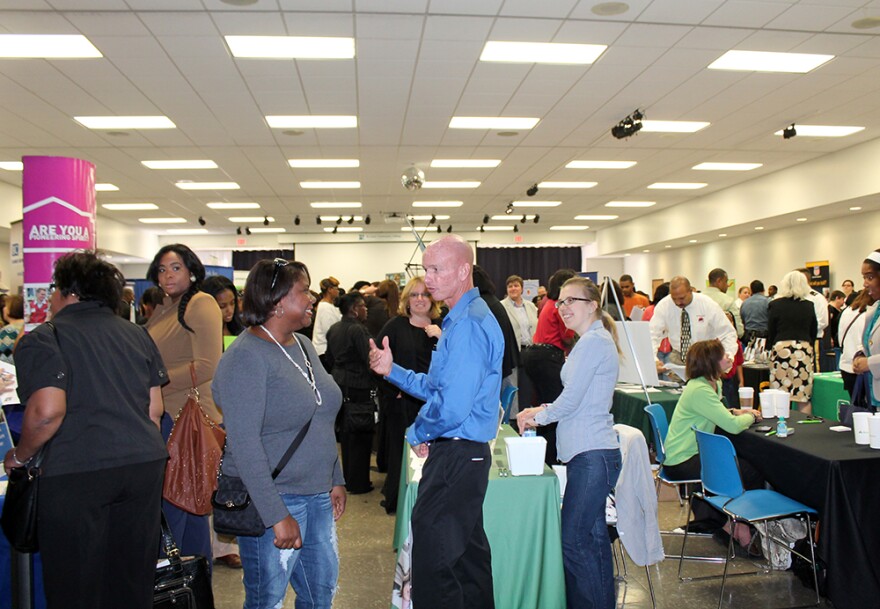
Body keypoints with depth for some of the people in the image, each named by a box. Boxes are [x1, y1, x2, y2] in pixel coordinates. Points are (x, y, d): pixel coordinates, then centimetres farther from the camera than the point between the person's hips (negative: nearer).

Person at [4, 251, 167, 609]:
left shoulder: (44, 339, -4)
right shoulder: (137, 335, 13)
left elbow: (48, 410, -17)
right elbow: (155, 409, 12)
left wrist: (19, 456, 0)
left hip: (77, 472, -5)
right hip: (146, 463, 5)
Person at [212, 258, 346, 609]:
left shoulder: (303, 345, 8)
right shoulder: (246, 358, -17)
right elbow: (244, 445, -21)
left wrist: (336, 480, 14)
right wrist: (278, 516, -22)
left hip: (317, 496, 8)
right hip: (272, 500, -8)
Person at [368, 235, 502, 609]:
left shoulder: (468, 324, -20)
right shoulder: (463, 318, 13)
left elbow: (452, 406, -27)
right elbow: (438, 386, 18)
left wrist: (417, 433, -10)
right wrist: (393, 370, 7)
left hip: (456, 458, -11)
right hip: (468, 454, 11)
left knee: (434, 565, -2)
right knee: (468, 553, 23)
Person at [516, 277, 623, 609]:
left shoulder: (593, 342, -14)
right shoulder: (594, 340, 17)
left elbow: (571, 400, -16)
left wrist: (538, 416, 0)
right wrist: (544, 410, 10)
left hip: (592, 455, -10)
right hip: (591, 453, 10)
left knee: (574, 541, -4)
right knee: (593, 538, 17)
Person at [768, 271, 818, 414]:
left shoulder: (776, 304, 0)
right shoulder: (809, 306, 7)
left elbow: (770, 332, 5)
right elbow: (814, 333, 15)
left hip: (781, 349, -2)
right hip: (804, 349, 2)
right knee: (804, 398, 4)